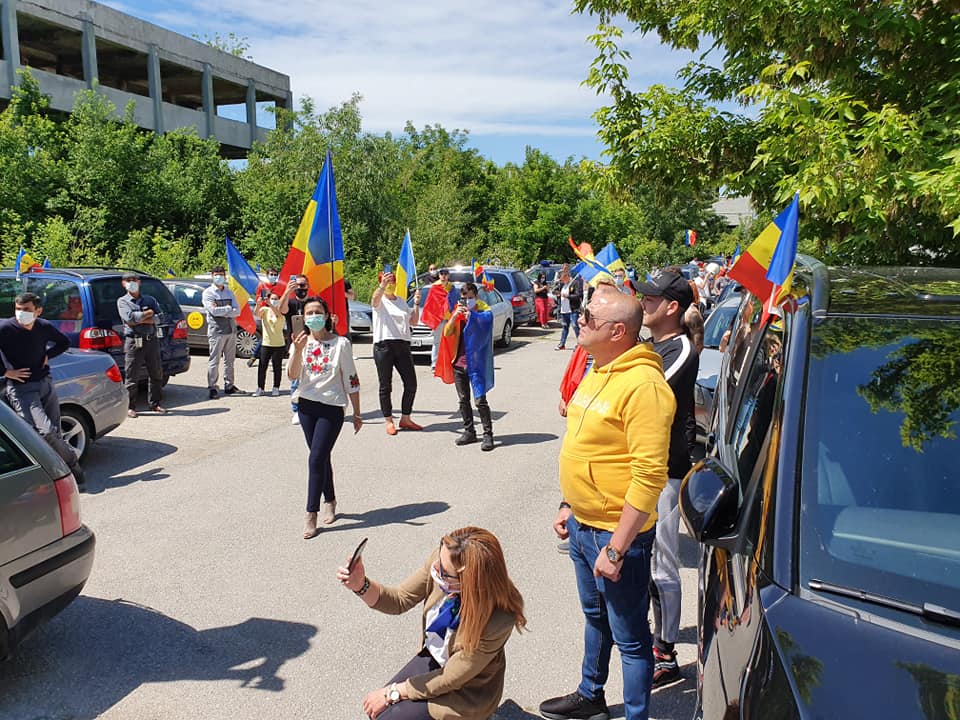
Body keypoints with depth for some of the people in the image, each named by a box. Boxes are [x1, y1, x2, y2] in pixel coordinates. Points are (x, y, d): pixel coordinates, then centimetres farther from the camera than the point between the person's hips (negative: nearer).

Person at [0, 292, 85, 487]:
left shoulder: (44, 327, 3)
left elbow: (64, 342, 22)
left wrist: (48, 355, 7)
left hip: (46, 383, 5)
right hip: (21, 389, -5)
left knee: (54, 434, 7)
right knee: (46, 432, -18)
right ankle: (73, 465, 0)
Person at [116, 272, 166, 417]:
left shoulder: (150, 299, 15)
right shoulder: (122, 301, 6)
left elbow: (159, 317, 1)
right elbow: (129, 318, -12)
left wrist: (138, 319, -9)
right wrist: (148, 313, -3)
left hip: (152, 340, 4)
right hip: (133, 341, -3)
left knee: (156, 374, 7)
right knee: (131, 376, -3)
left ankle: (154, 404, 19)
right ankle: (130, 407, 6)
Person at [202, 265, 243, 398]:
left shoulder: (229, 292, 16)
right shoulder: (208, 292, 1)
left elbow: (237, 311, 3)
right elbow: (213, 311, -14)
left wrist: (221, 311, -9)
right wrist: (228, 308, -2)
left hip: (231, 330, 5)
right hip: (216, 331, -5)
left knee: (229, 360, 10)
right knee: (214, 360, -5)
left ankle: (229, 386, 18)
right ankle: (212, 388, -1)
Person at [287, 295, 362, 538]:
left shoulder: (341, 344, -5)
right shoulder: (301, 342, 4)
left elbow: (351, 380, -2)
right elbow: (293, 376, -9)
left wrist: (357, 413, 0)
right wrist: (298, 351, -26)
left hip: (331, 408, -4)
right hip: (307, 406, 4)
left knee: (316, 459, -10)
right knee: (322, 458, 15)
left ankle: (311, 516, -4)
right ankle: (330, 501, 33)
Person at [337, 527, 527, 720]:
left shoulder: (497, 621, -37)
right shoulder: (442, 559, -25)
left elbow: (449, 679, -23)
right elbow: (400, 600, -9)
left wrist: (392, 693, -13)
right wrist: (361, 585, -29)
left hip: (464, 692, -5)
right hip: (432, 657, 5)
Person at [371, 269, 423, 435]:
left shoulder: (402, 301, 18)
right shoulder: (380, 301, 0)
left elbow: (413, 322, 18)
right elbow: (375, 299, -26)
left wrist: (416, 304, 4)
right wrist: (382, 285, -45)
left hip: (402, 345, 5)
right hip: (383, 345, -5)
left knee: (411, 384, 4)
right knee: (385, 386, 1)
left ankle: (405, 419, 19)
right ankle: (389, 421, 12)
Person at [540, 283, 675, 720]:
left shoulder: (642, 384, -23)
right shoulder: (597, 372, 6)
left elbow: (649, 475, -26)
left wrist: (616, 549, -23)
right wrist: (569, 506, 18)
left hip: (617, 533, -9)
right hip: (583, 525, 9)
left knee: (629, 637, 8)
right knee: (595, 617, 27)